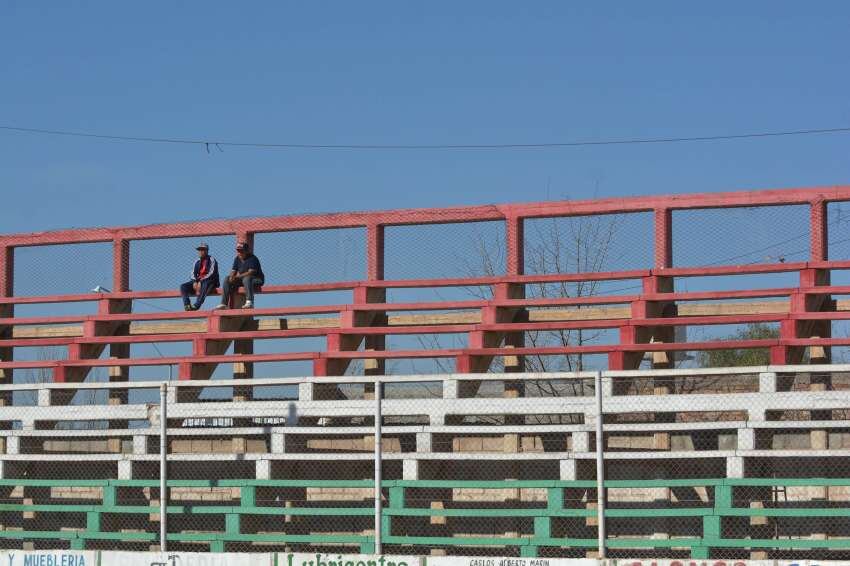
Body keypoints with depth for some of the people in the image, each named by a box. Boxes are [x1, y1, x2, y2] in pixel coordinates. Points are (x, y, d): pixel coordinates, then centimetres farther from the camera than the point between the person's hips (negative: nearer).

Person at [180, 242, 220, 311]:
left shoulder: (211, 260, 1)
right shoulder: (197, 261, 18)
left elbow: (211, 273, -11)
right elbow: (193, 273, 10)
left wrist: (201, 282, -21)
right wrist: (195, 282, -12)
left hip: (210, 281, -6)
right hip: (198, 281, 6)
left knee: (205, 284, -42)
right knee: (183, 286, -15)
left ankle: (197, 305, -54)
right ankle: (187, 305, -33)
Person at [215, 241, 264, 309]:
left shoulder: (252, 259, -15)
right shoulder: (237, 259, 8)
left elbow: (251, 272, -25)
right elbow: (233, 271, 6)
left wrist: (238, 277, -28)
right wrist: (232, 277, -19)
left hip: (257, 279, -7)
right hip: (242, 278, 7)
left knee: (246, 279, -41)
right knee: (227, 279, -8)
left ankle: (249, 302, -52)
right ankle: (224, 303, -14)